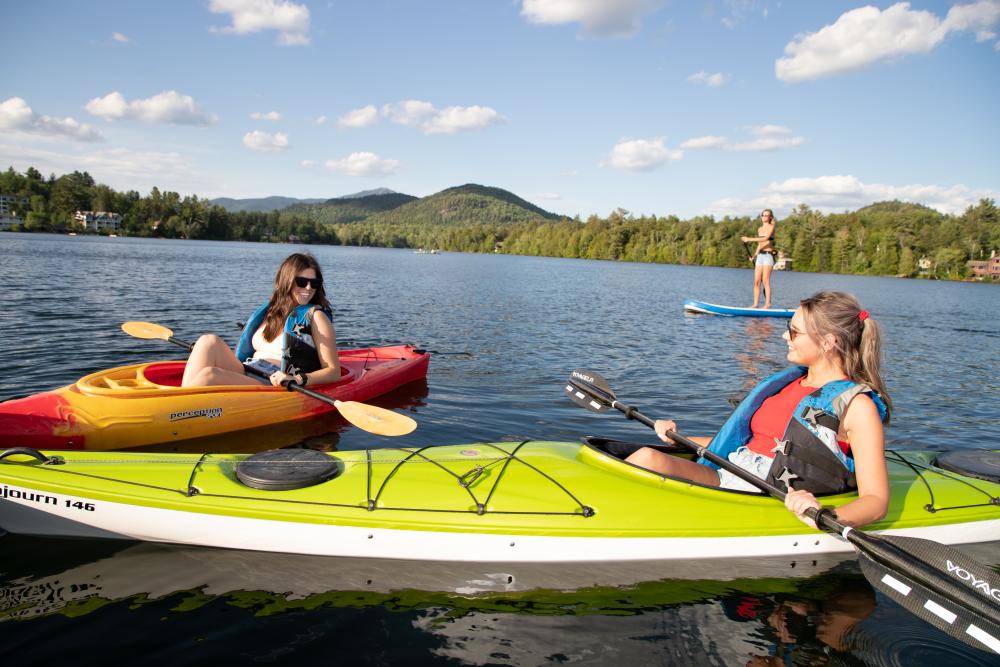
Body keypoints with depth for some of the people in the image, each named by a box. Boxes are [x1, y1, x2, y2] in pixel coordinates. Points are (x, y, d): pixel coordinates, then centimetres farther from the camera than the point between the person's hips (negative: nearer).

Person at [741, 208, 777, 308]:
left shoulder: (771, 227, -1)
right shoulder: (759, 229, 19)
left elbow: (765, 238, -17)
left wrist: (749, 239, -18)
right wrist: (754, 255, 12)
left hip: (768, 255, -6)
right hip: (759, 256, 6)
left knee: (765, 281, -12)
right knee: (757, 282, -1)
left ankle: (768, 303, -12)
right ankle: (755, 303, 0)